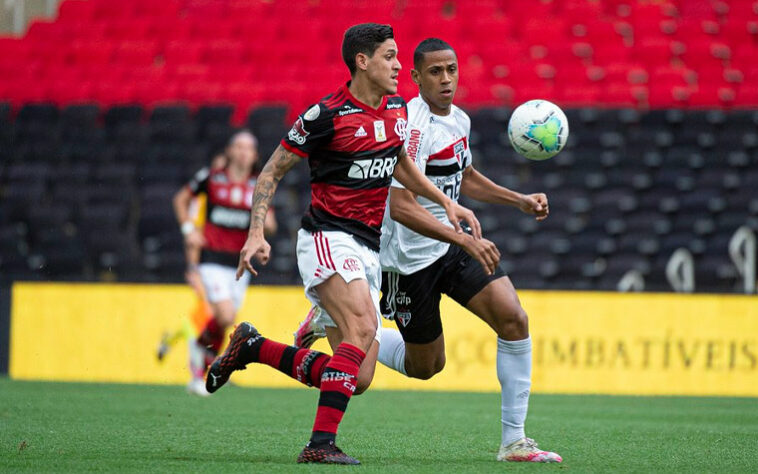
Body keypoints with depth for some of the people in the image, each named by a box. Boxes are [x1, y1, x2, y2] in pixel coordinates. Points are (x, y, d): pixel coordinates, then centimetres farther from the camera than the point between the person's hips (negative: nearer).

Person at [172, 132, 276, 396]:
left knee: (223, 320, 6)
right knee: (226, 317, -21)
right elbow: (181, 199, 13)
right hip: (213, 258, -4)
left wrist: (266, 223, -14)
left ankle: (199, 376, 23)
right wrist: (188, 229, 0)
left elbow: (271, 226, 9)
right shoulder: (211, 178, -1)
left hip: (240, 261, 4)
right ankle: (201, 345, 10)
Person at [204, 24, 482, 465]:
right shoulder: (328, 114, -11)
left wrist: (448, 202, 21)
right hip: (328, 240, -7)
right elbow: (273, 171, -4)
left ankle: (251, 348, 19)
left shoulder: (397, 109, 9)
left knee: (359, 378, 0)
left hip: (367, 253, 7)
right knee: (363, 327, -32)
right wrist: (257, 233, -14)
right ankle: (321, 442, -33)